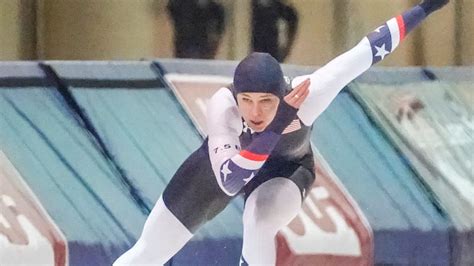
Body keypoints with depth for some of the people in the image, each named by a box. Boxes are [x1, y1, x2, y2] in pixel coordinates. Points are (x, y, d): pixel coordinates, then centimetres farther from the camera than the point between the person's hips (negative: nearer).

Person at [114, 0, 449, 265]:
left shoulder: (306, 94, -41)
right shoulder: (222, 105, -42)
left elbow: (367, 51, -33)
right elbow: (229, 182, -50)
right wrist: (275, 127, -58)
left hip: (286, 168, 0)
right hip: (224, 160, 0)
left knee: (260, 218, -36)